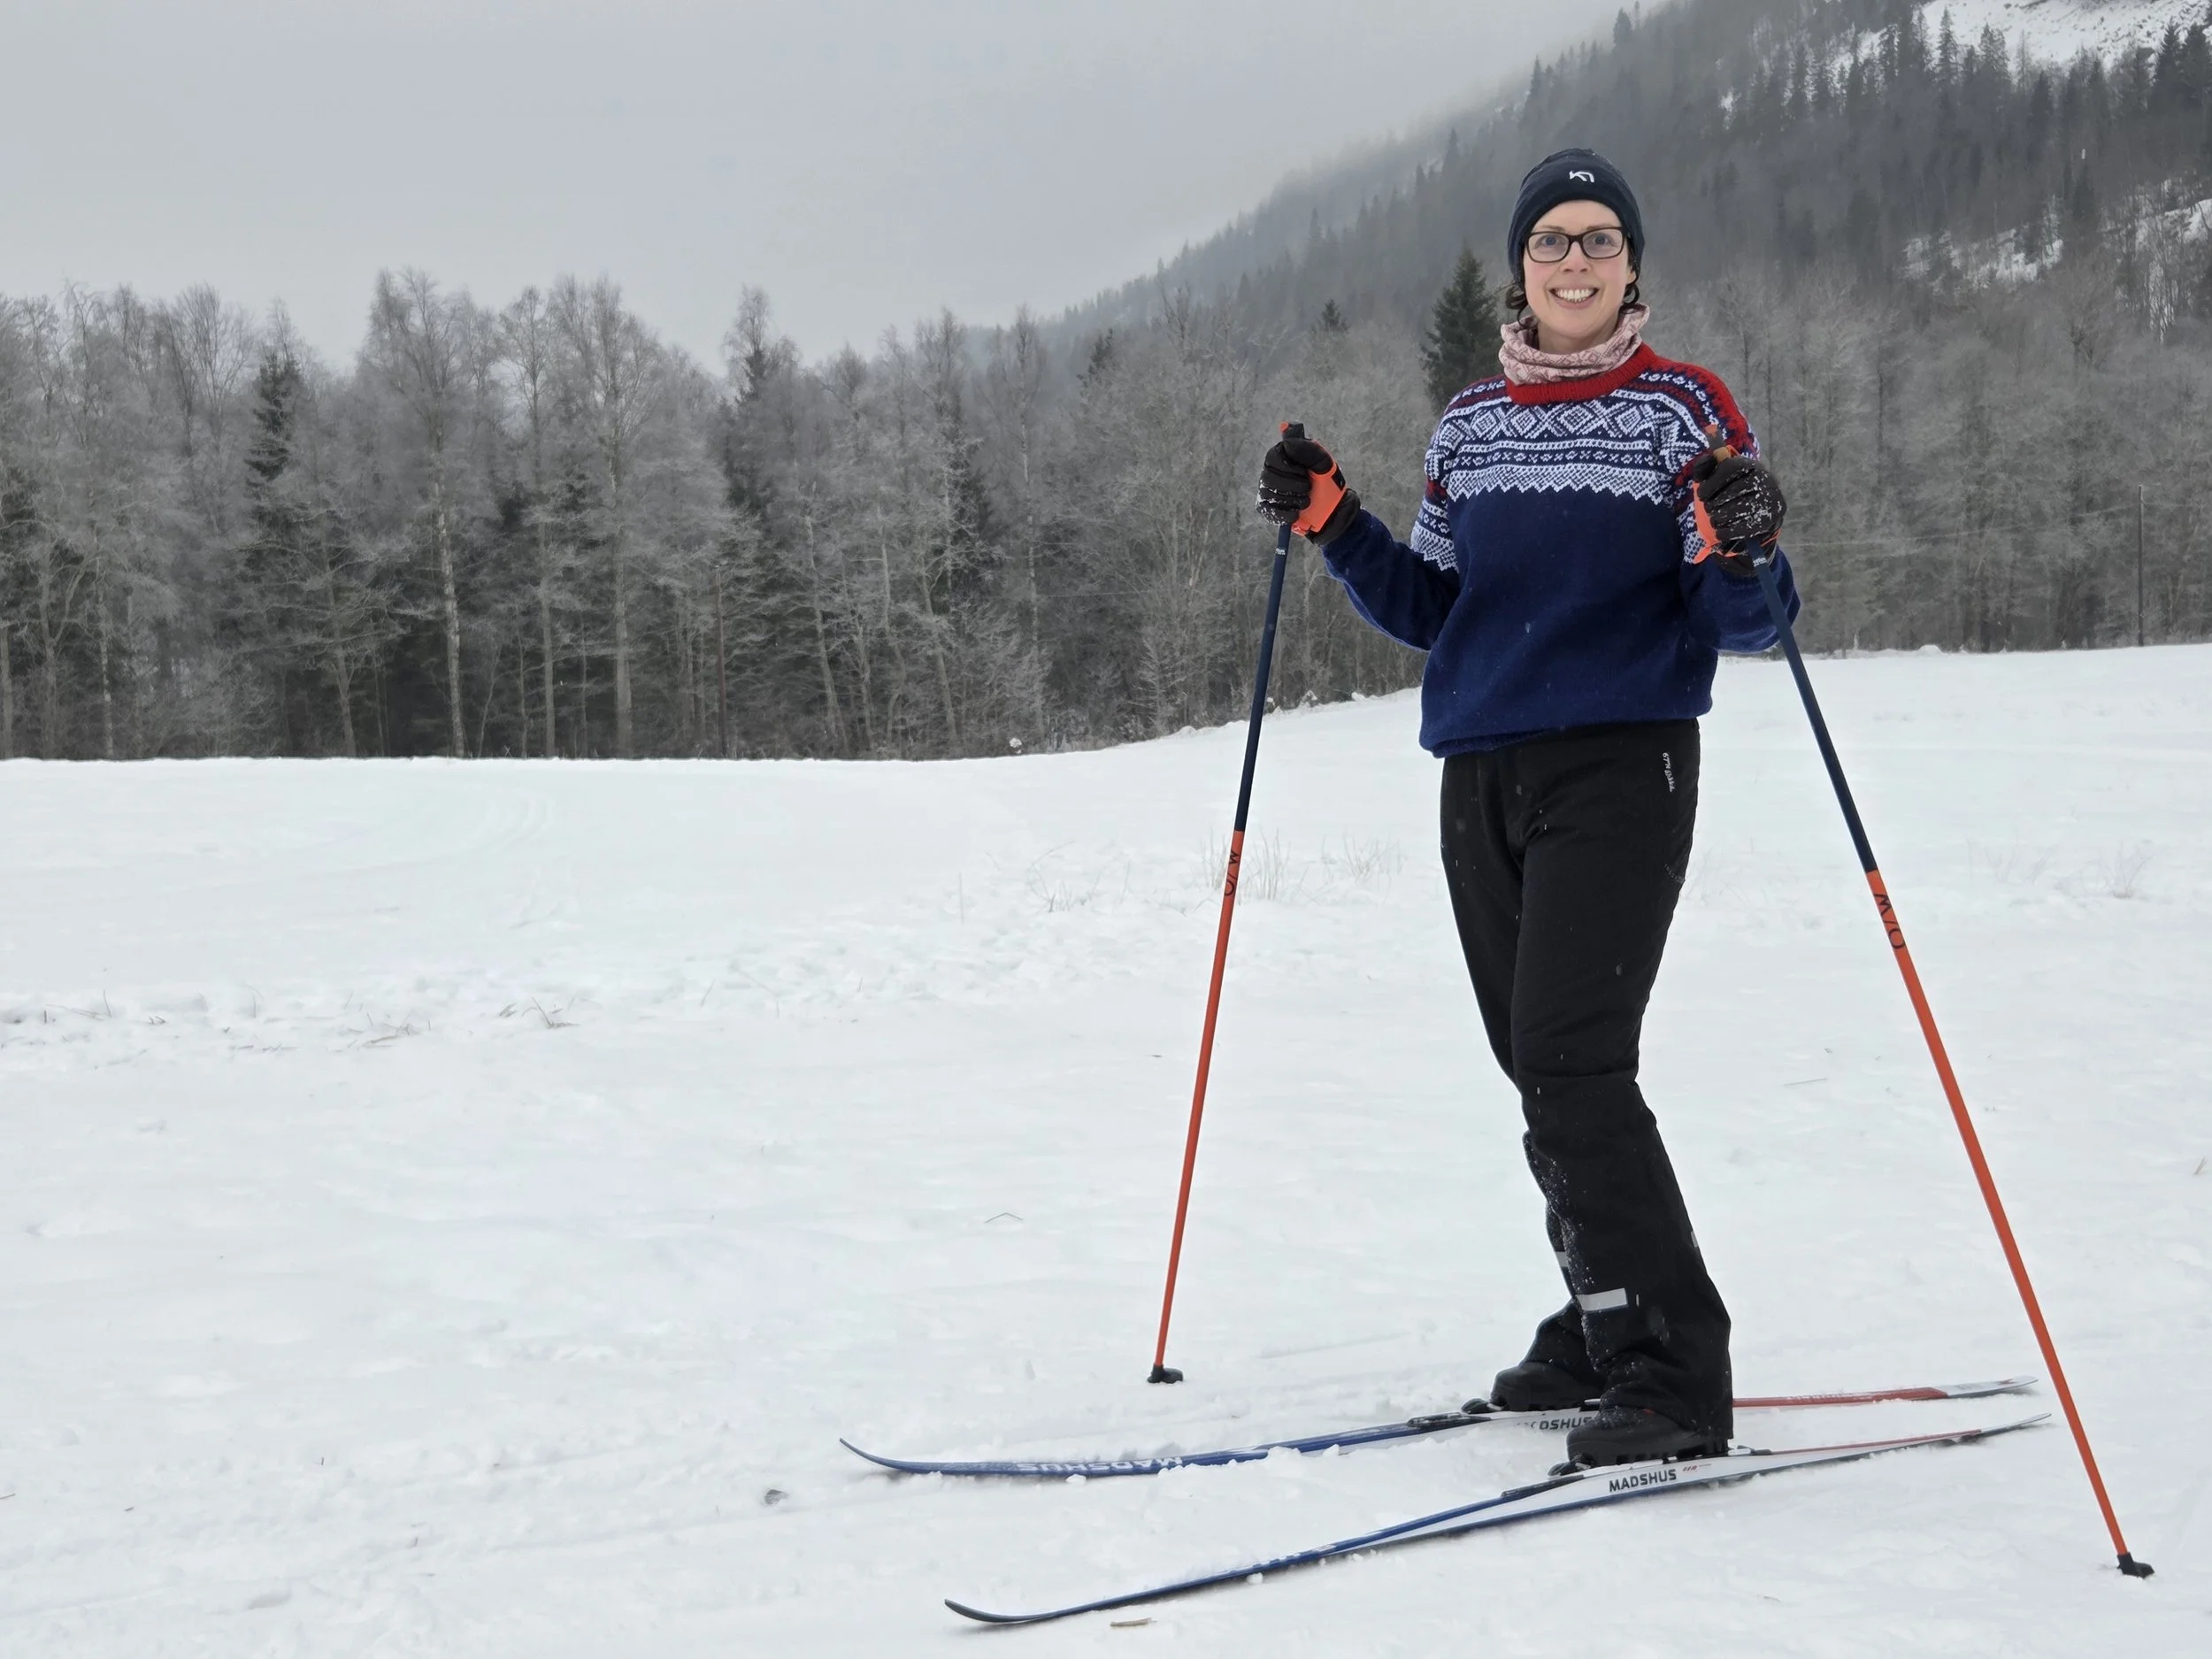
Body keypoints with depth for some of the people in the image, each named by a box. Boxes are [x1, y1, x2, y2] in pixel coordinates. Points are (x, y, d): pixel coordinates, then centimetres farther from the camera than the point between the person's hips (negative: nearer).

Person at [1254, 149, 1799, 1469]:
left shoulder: (1686, 407, -1)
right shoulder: (1472, 422, 13)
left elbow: (1740, 624, -5)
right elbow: (1430, 610, 16)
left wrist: (1742, 551, -27)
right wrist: (1334, 525, 3)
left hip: (1620, 767, -6)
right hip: (1482, 777, 6)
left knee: (1572, 1065, -16)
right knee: (1545, 1074, 10)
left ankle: (1677, 1371, -11)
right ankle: (1607, 1324, 24)